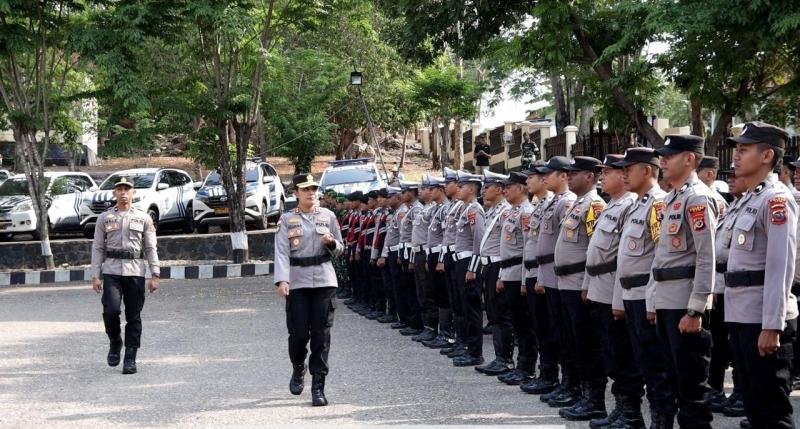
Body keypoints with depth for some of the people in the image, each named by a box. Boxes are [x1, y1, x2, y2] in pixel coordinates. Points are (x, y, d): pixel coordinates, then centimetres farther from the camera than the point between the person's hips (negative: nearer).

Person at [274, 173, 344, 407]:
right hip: (297, 281, -1)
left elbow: (340, 248, 14)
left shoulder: (328, 216, 8)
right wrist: (282, 280, -18)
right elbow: (282, 251, -5)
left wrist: (331, 243, -9)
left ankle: (318, 386, 1)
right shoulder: (287, 219, 3)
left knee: (321, 333, -3)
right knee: (299, 332, -2)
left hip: (324, 280, 1)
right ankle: (298, 370, 28)